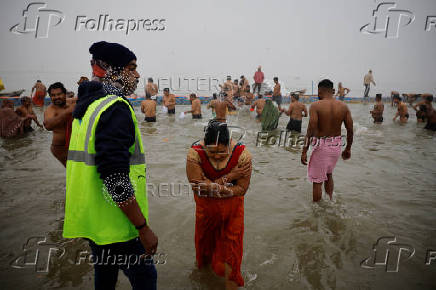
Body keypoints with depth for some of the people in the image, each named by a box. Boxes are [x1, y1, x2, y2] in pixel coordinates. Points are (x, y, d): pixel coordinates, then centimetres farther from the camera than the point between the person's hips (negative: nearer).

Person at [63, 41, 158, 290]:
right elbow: (115, 178, -28)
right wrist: (143, 228, -22)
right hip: (115, 225, -10)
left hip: (93, 220, 10)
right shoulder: (116, 107, -20)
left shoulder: (87, 106, 12)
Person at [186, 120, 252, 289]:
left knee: (231, 248, 7)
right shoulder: (194, 154, -26)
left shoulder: (242, 155, -24)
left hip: (232, 208, -1)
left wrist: (212, 188, -30)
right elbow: (198, 187, -28)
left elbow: (241, 189, -19)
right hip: (206, 207, 1)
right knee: (205, 238, 25)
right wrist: (229, 177, -29)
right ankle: (204, 264, 57)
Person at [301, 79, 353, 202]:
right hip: (336, 145, 6)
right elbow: (350, 130, 2)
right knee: (328, 174, 29)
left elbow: (311, 131, -19)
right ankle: (330, 202, 40)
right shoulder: (343, 106, 0)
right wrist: (348, 149, 15)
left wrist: (304, 151, -13)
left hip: (321, 145, -5)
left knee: (317, 181, 7)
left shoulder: (315, 106, -14)